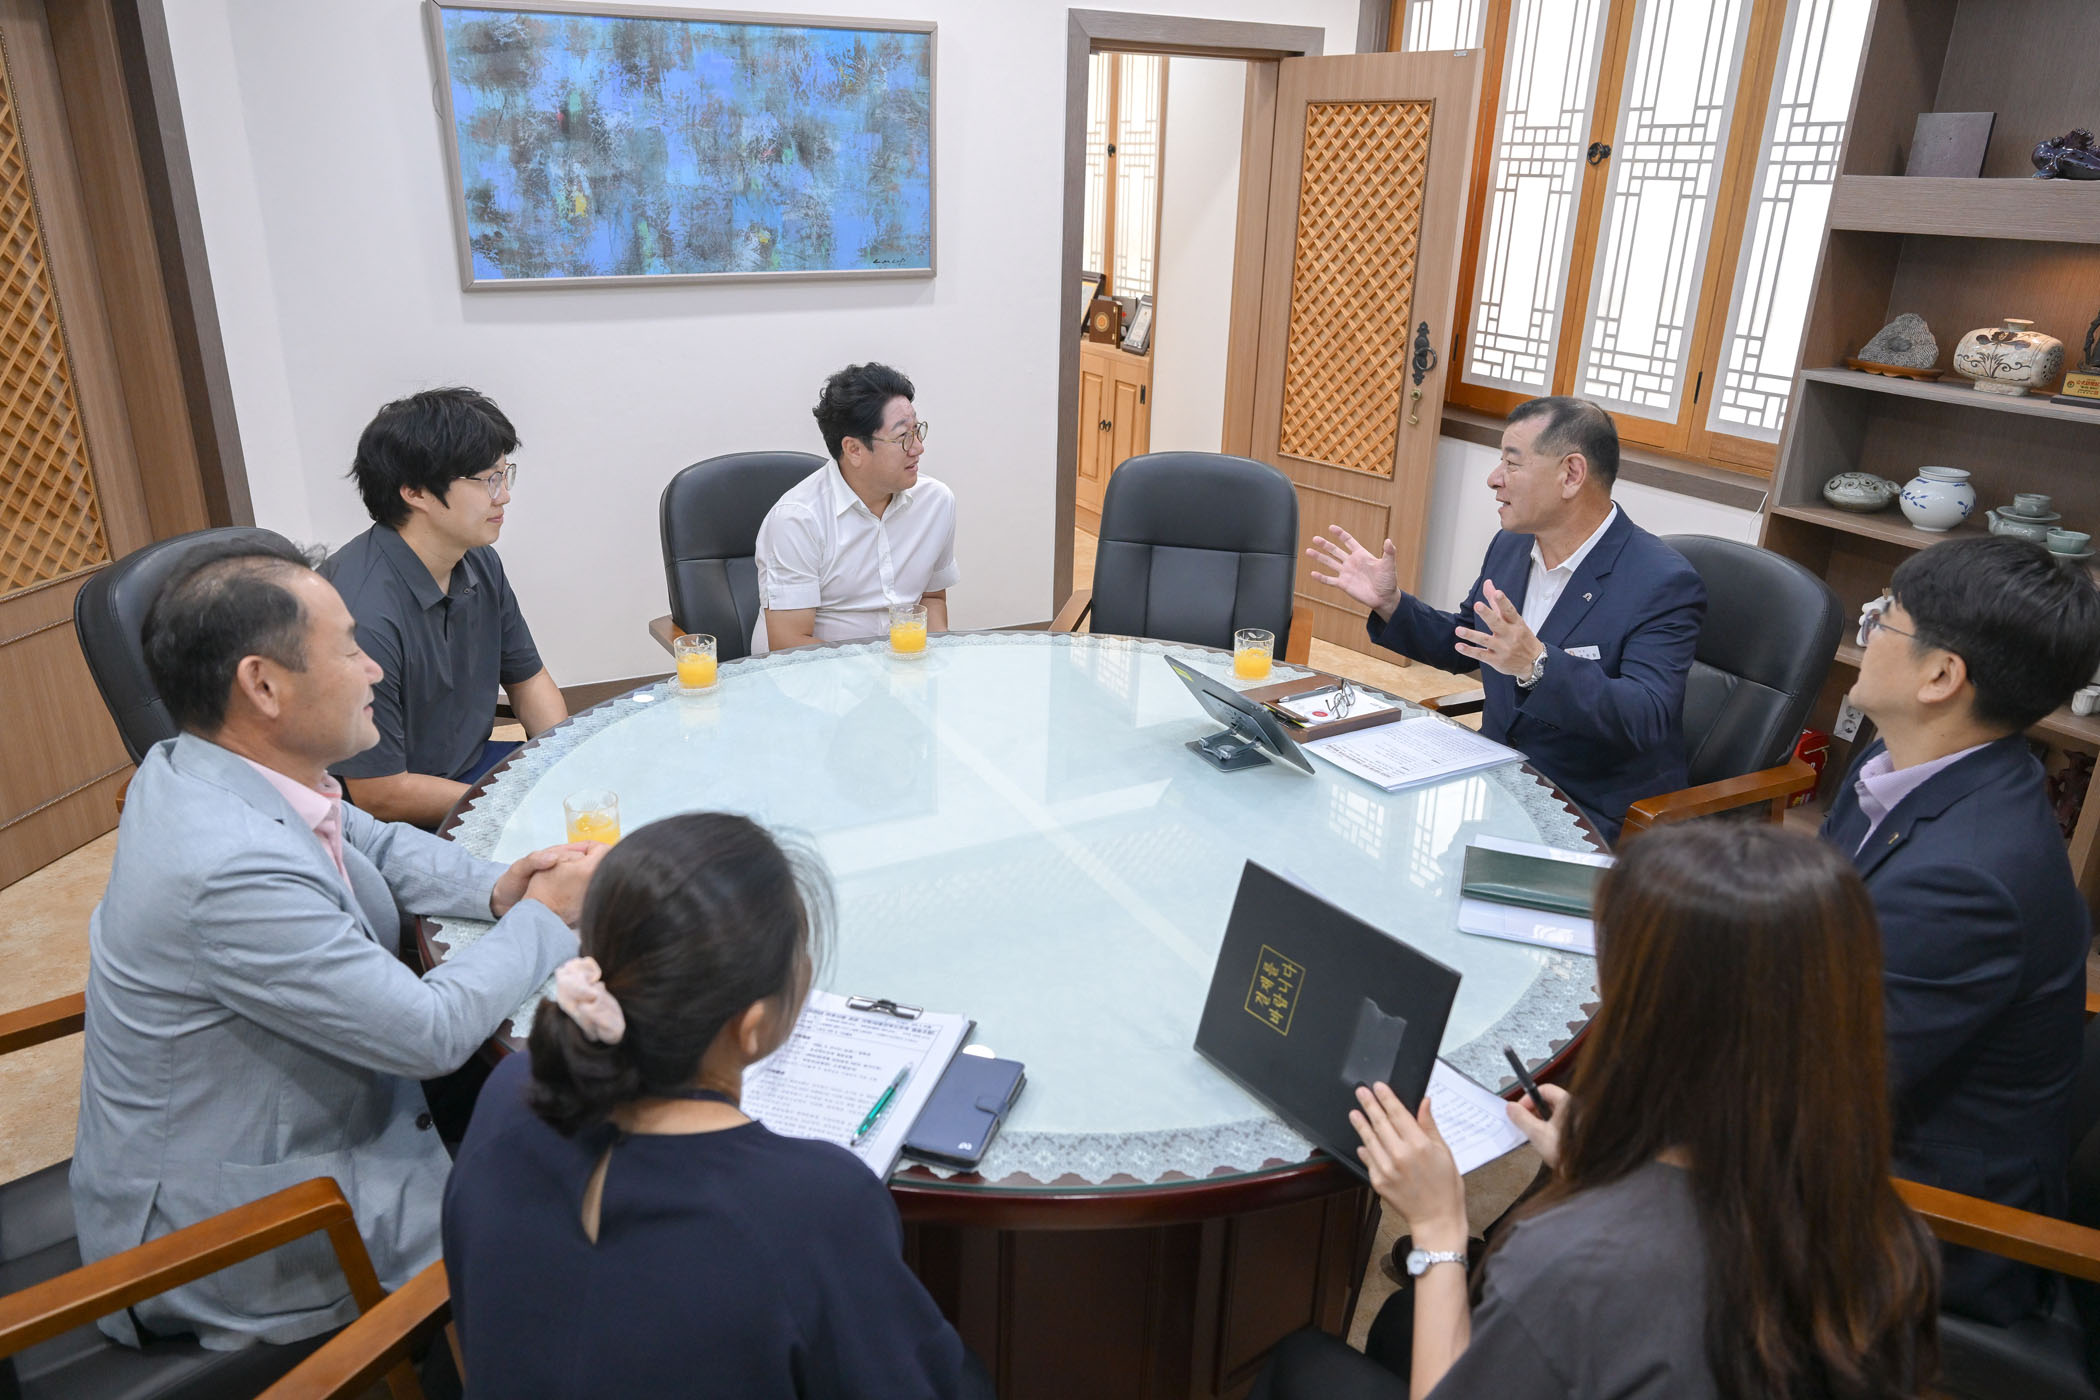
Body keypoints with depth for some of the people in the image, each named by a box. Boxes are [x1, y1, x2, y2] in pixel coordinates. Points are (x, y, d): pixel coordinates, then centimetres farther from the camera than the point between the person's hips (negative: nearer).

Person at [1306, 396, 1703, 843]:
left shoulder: (1665, 583, -18)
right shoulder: (1510, 546, 3)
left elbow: (1648, 719, -29)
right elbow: (1462, 645, 18)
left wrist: (1537, 665, -43)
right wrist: (1389, 602, 2)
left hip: (1592, 813, -7)